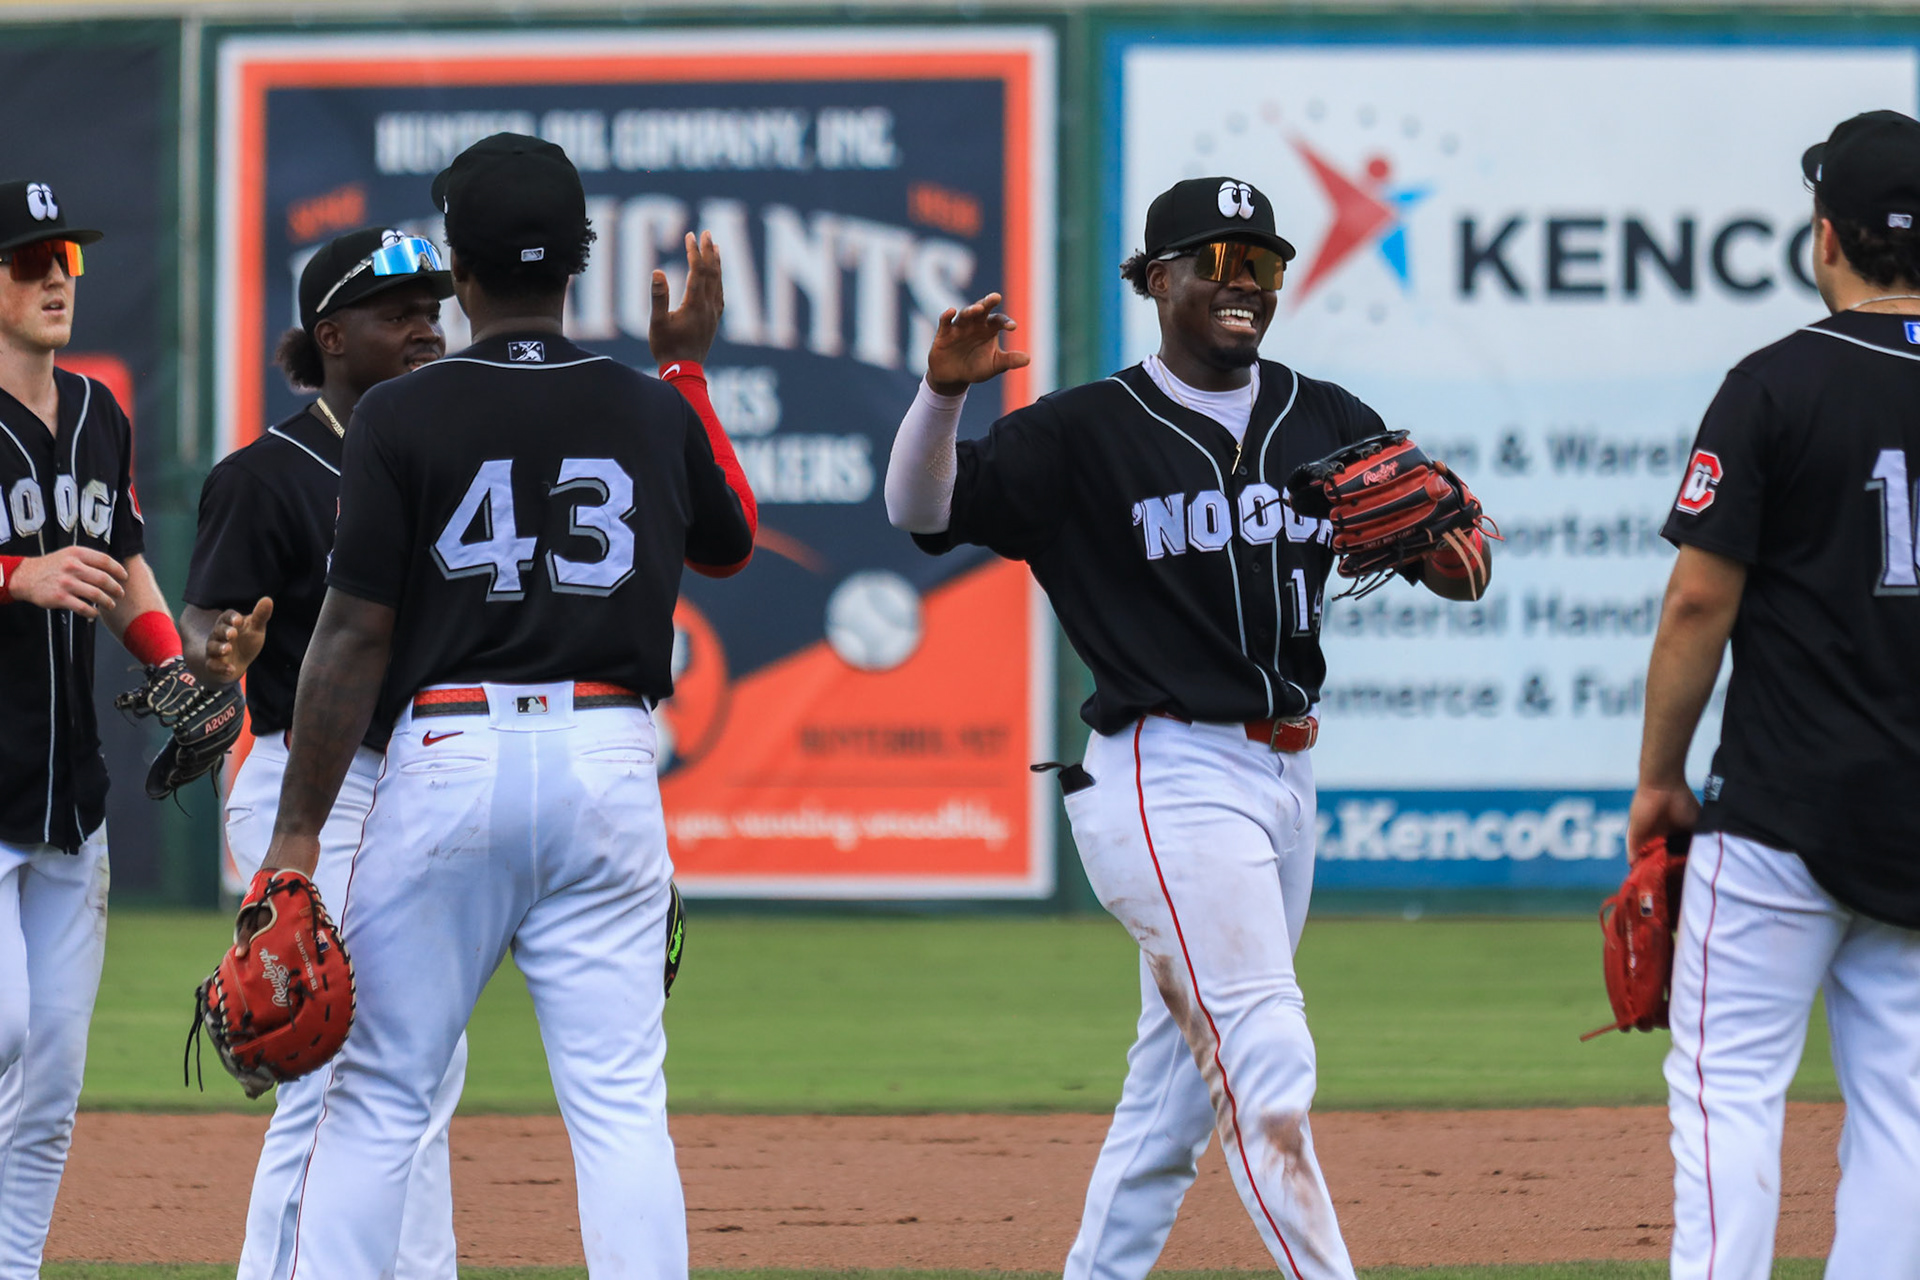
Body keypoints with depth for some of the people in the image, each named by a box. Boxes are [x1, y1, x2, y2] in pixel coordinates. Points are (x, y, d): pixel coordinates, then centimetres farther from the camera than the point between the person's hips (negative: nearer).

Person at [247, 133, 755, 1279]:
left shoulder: (402, 418, -5)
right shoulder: (654, 413, 5)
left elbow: (354, 637, -7)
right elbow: (730, 543, 26)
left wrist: (299, 829, -4)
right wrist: (690, 371, 33)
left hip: (447, 758, -2)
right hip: (610, 760, 2)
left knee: (379, 1095, 4)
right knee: (621, 1099, 1)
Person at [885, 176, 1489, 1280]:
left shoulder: (1327, 424, 10)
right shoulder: (1087, 433, -5)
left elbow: (1460, 573, 8)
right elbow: (924, 511, -12)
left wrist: (1447, 545, -16)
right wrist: (942, 393, -30)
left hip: (1285, 776, 7)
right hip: (1169, 783, -7)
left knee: (1180, 1082, 13)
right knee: (1265, 1063, -15)